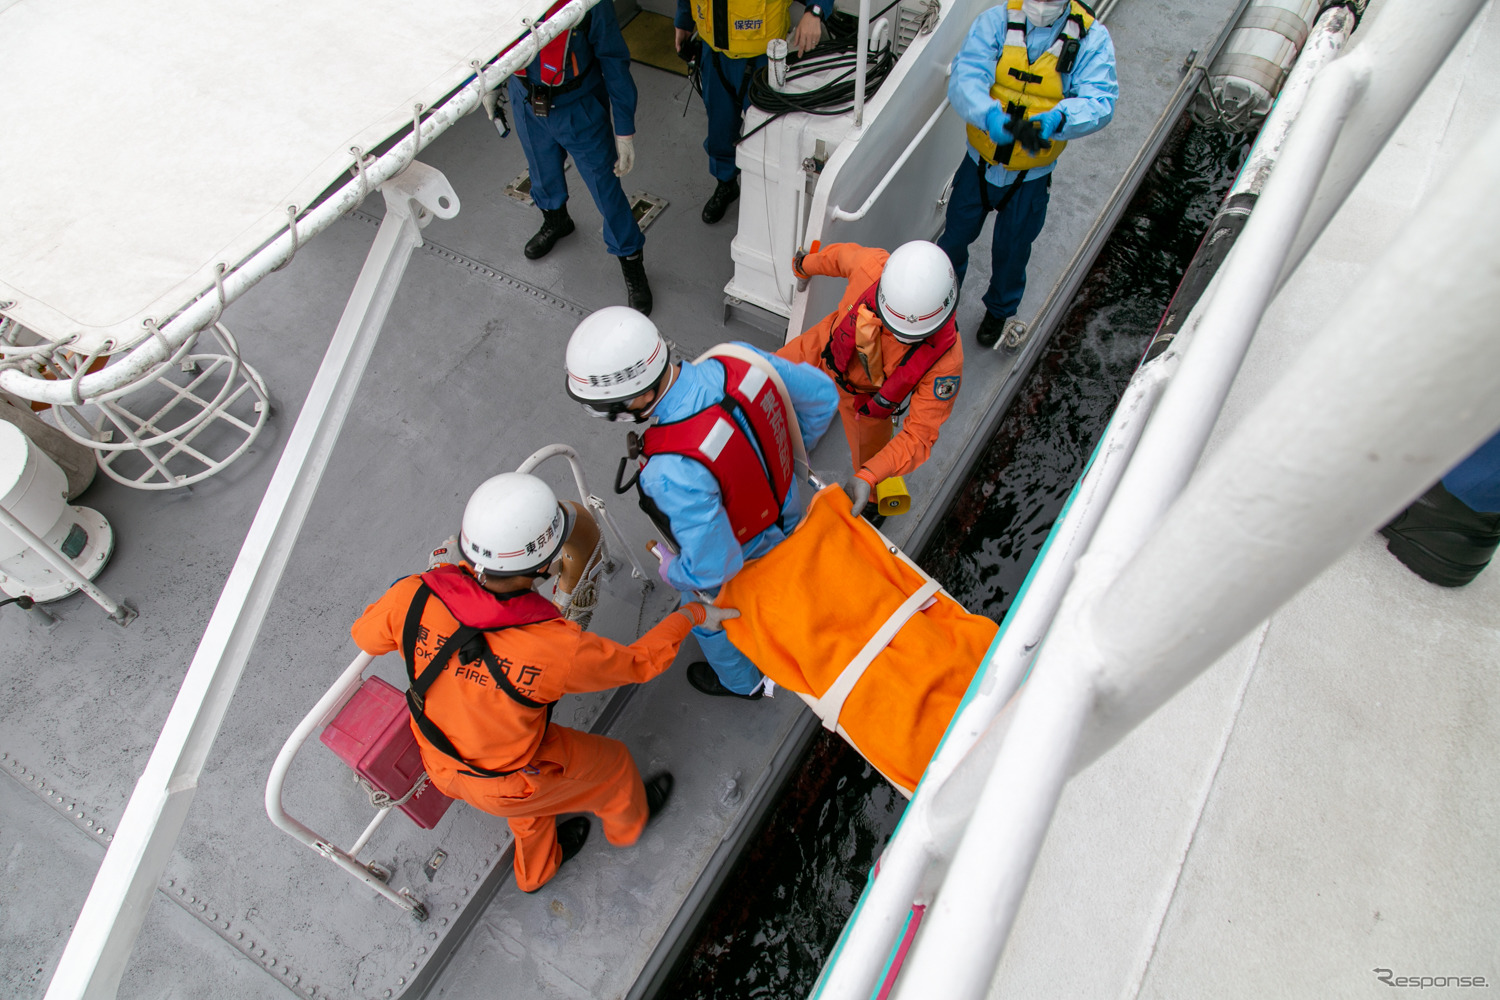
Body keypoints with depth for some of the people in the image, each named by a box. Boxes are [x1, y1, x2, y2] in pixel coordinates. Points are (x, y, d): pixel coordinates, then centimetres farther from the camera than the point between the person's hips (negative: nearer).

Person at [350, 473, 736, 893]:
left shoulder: (414, 598, -30)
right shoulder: (557, 649, -40)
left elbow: (366, 635, -6)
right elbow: (639, 662, -20)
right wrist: (691, 615, -5)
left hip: (439, 762, 5)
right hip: (507, 785, -4)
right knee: (609, 760, 25)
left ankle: (536, 870, 66)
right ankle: (629, 822, 59)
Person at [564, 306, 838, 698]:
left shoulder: (674, 471, -46)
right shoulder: (737, 359, -28)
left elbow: (712, 568, -37)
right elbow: (822, 395, -12)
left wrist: (671, 570, -14)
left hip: (747, 560, -5)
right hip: (787, 513, 6)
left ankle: (740, 680, 60)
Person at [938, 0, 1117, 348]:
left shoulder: (1091, 38, -14)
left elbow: (1100, 101, -25)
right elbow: (965, 78, -27)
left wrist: (1058, 118, -47)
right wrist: (990, 115, -47)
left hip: (1032, 176, 0)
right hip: (980, 163, 1)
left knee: (1011, 250, 16)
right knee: (956, 235, 17)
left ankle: (999, 310, 46)